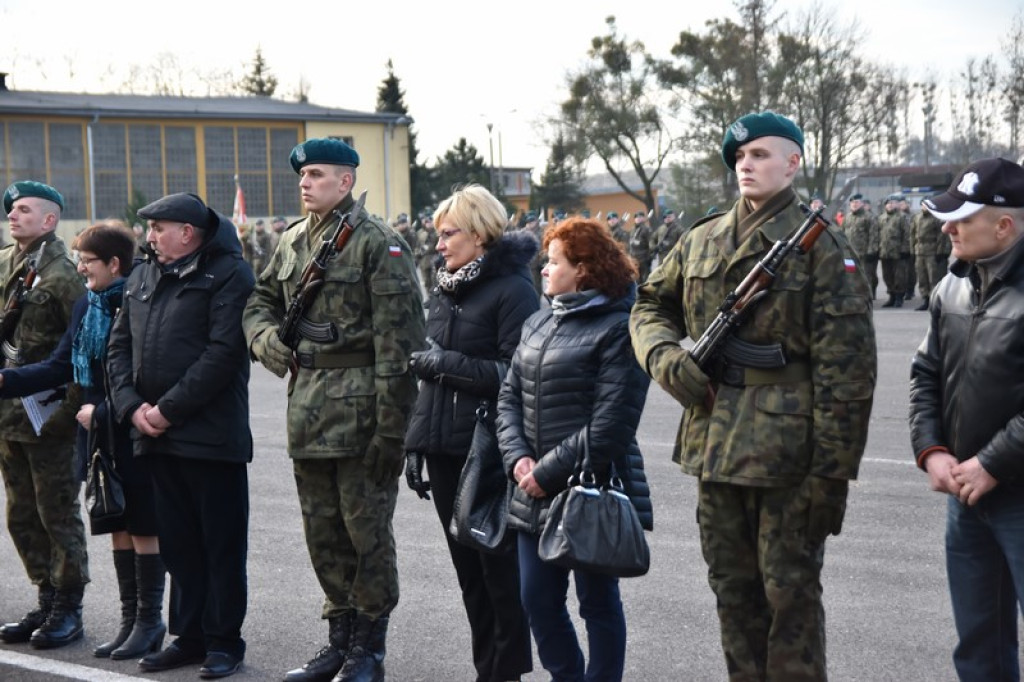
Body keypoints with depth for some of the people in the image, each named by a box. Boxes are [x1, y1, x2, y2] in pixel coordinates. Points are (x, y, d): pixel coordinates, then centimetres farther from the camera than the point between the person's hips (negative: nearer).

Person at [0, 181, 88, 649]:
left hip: (50, 417, -8)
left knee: (58, 514, 1)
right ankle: (48, 601, 25)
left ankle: (68, 609, 12)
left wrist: (69, 406, -17)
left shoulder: (61, 273, -13)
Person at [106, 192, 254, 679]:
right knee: (178, 542, 13)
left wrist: (169, 409, -16)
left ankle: (223, 641, 12)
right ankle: (189, 635, 23)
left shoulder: (228, 274, -8)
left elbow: (223, 351, -17)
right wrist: (131, 404, -2)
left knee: (221, 543, 3)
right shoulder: (142, 278, 16)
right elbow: (119, 346, 14)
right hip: (155, 436, 7)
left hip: (211, 434, -7)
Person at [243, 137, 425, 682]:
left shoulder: (378, 243, -9)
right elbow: (260, 301, 27)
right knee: (322, 532, 13)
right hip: (307, 407, 7)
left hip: (359, 406, -7)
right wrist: (266, 338, 2)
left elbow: (398, 340, -14)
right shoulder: (292, 243, 13)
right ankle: (340, 638, 26)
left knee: (366, 529, 0)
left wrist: (392, 426, -18)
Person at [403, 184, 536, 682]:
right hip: (445, 450, 7)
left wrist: (453, 364, -19)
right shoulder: (444, 291, 14)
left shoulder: (511, 290, -9)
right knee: (467, 567, 11)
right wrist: (415, 442, 15)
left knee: (499, 568, 0)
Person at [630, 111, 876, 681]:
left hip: (787, 452, -6)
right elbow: (650, 306, 24)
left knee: (791, 595, 3)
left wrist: (831, 473, -16)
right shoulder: (702, 241, 10)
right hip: (714, 448, 6)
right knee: (734, 592, 16)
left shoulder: (822, 247, -8)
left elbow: (846, 371, -11)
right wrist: (666, 357, 1)